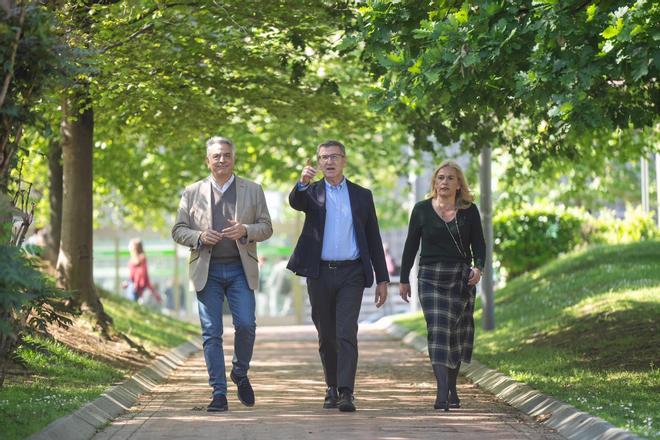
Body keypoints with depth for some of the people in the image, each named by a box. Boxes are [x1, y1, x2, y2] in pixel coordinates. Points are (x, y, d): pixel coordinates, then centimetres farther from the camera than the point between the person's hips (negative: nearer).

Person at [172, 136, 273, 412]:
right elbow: (178, 231, 8)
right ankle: (219, 394, 2)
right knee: (211, 333, -2)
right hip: (207, 271, 0)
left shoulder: (253, 191, 10)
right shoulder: (192, 193, 9)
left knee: (245, 324, -11)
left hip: (241, 270, 0)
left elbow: (266, 228, 8)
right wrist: (200, 237, -11)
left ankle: (240, 374, 16)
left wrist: (246, 230, -13)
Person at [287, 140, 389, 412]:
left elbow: (373, 239, 11)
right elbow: (295, 203, -18)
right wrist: (302, 182, -41)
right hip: (320, 274, 1)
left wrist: (382, 279, 6)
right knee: (326, 336, 8)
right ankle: (332, 389, 22)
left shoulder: (362, 195, 10)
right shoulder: (311, 192, 8)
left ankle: (346, 393, -17)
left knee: (347, 334, -12)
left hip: (351, 274, -1)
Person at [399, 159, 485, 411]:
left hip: (462, 279, 2)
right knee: (438, 333, -13)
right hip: (431, 278, -2)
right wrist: (404, 279, 8)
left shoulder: (469, 211, 4)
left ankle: (452, 390, 21)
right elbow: (411, 246, 7)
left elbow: (479, 244, 5)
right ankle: (442, 393, -21)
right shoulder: (422, 210, 3)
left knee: (457, 335, 8)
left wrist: (478, 268, -15)